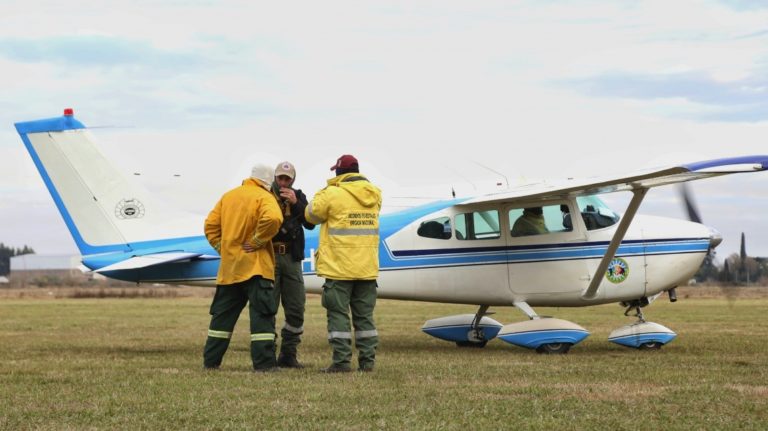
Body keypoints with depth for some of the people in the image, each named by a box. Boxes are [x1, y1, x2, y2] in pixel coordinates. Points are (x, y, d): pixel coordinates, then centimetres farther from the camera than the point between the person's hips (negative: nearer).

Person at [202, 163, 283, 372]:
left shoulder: (228, 196, 13)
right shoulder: (264, 198, -7)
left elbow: (211, 224, 11)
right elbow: (272, 219, -27)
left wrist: (222, 248, 11)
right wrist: (258, 241, -16)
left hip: (229, 267, 6)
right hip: (255, 266, -6)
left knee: (222, 315, 13)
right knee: (262, 315, -5)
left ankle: (211, 361, 16)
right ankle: (264, 363, -10)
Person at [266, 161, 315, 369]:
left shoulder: (298, 197, 11)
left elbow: (310, 224, -2)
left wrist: (296, 203, -13)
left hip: (291, 258, 4)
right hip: (269, 256, -4)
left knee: (296, 309, 4)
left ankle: (288, 355, 12)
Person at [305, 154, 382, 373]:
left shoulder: (333, 194, -12)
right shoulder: (374, 195, 6)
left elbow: (311, 215, 3)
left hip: (339, 268, -5)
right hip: (367, 268, 5)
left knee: (338, 314, 0)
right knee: (364, 315, 10)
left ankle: (342, 361, -4)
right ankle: (367, 360, 9)